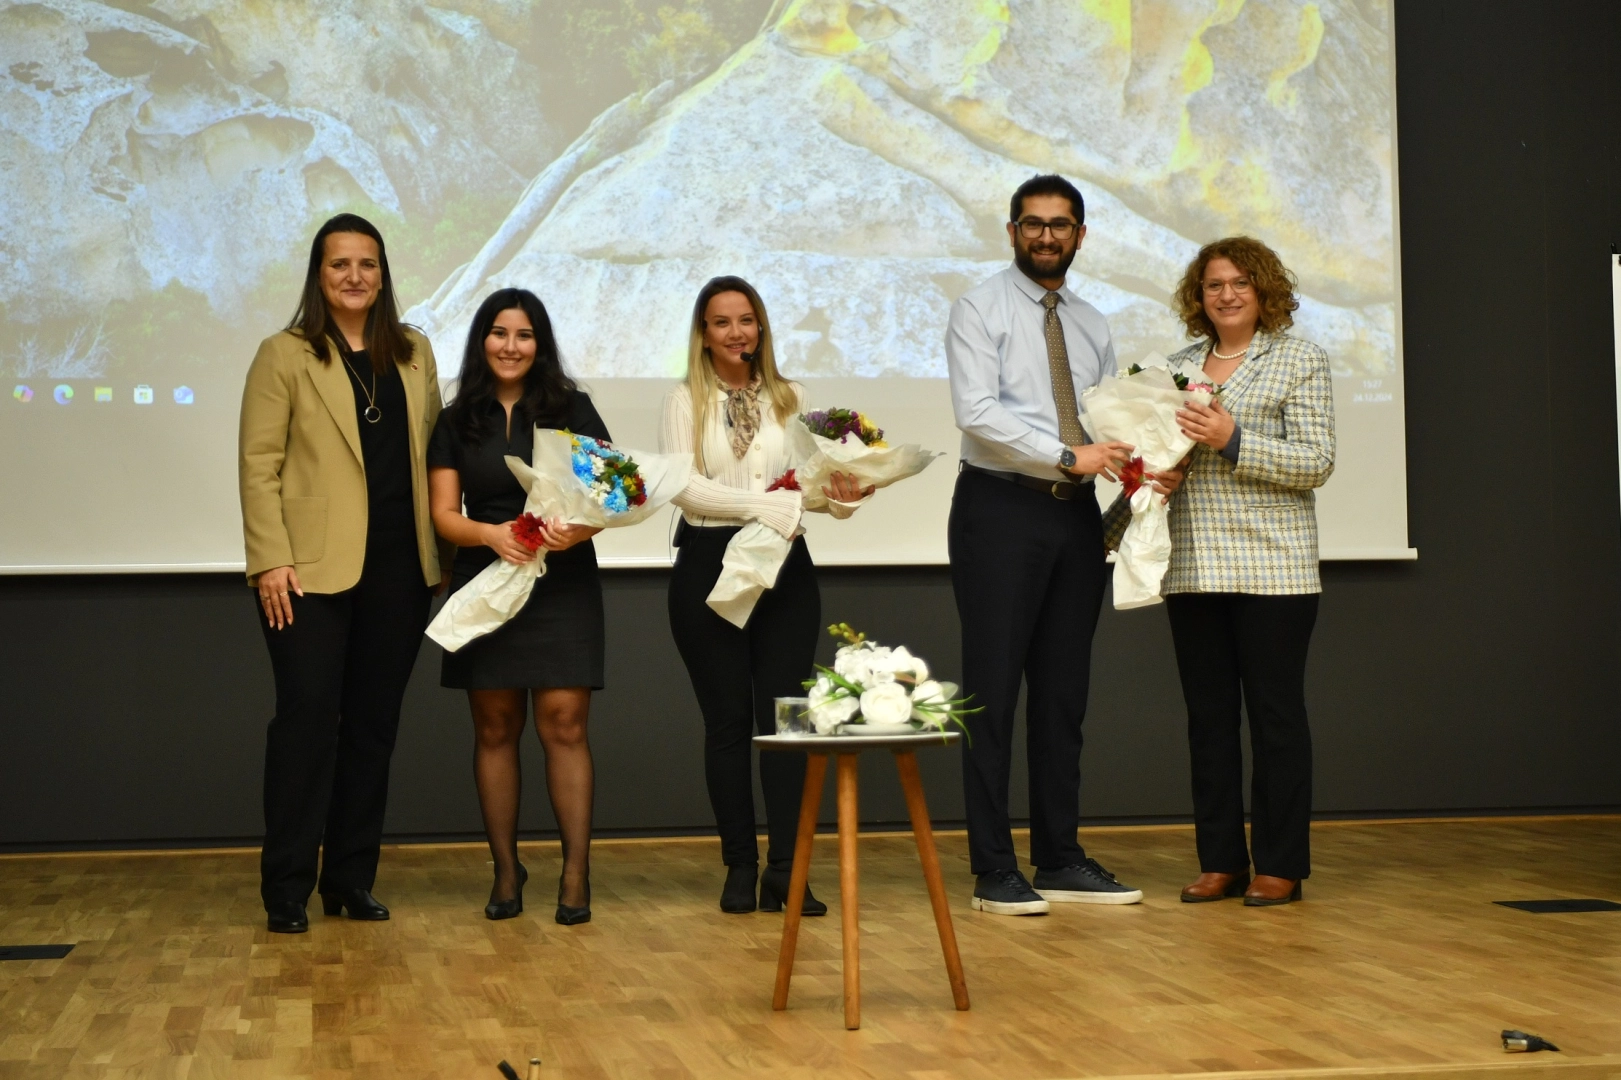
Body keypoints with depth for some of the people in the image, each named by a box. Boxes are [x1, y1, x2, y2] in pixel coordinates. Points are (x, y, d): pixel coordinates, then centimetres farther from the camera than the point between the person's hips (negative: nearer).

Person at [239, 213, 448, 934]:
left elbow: (432, 452, 15)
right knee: (308, 717, -6)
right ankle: (287, 889, 1)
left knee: (374, 725, 8)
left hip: (397, 569, 4)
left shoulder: (414, 354, 14)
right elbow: (258, 463, -4)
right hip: (313, 569, -4)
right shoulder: (284, 355, 1)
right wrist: (271, 560, -13)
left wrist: (441, 546, 7)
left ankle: (352, 880, 17)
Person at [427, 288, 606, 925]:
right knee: (494, 729, 5)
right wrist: (489, 533, -17)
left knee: (563, 724, -9)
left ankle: (576, 873, -5)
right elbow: (444, 514, 4)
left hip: (562, 584, -2)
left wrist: (578, 529, -21)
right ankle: (506, 870, 13)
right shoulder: (456, 422, 10)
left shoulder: (572, 408, 5)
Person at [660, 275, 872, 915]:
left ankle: (785, 870, -2)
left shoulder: (790, 399, 12)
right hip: (708, 567, -1)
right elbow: (684, 486, -10)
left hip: (784, 565, 2)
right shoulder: (686, 402, 4)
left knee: (782, 713, -3)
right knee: (727, 718, 4)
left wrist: (842, 498, -20)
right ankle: (740, 868, 11)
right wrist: (763, 503, -22)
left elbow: (815, 479, 3)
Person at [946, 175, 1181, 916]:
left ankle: (1060, 861, 16)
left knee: (1063, 693, 9)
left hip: (1077, 515, 6)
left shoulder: (1092, 326, 17)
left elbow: (1109, 424, 14)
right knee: (994, 691, -4)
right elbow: (977, 412, -15)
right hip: (1000, 510, -6)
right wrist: (1069, 455, -22)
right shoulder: (982, 310, -2)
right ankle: (994, 871, 1)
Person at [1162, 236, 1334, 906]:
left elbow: (1316, 462, -6)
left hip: (1272, 566, -5)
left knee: (1275, 712, -1)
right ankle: (1220, 861, 15)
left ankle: (1280, 865, 7)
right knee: (1208, 714, 7)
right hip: (1193, 567, 5)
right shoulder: (1180, 364, 15)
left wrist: (1233, 442, -16)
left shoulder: (1300, 361, 2)